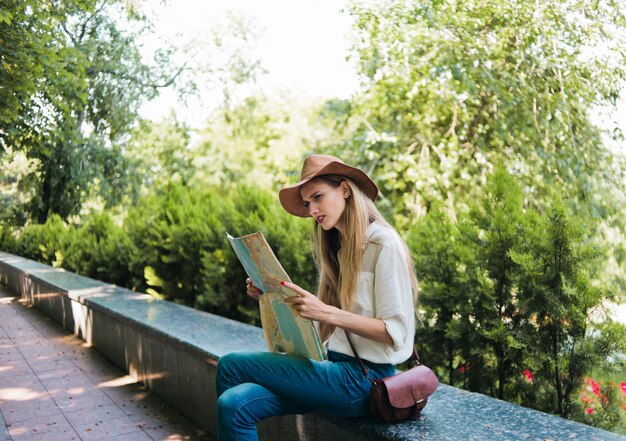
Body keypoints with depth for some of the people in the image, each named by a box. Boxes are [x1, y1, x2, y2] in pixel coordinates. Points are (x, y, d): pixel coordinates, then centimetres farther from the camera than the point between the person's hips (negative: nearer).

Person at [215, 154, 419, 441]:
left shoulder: (383, 245, -11)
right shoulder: (339, 247, 14)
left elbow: (396, 333, -16)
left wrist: (326, 312, -26)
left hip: (364, 379, -7)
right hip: (335, 365, 7)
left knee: (231, 365, -10)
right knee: (233, 405, -15)